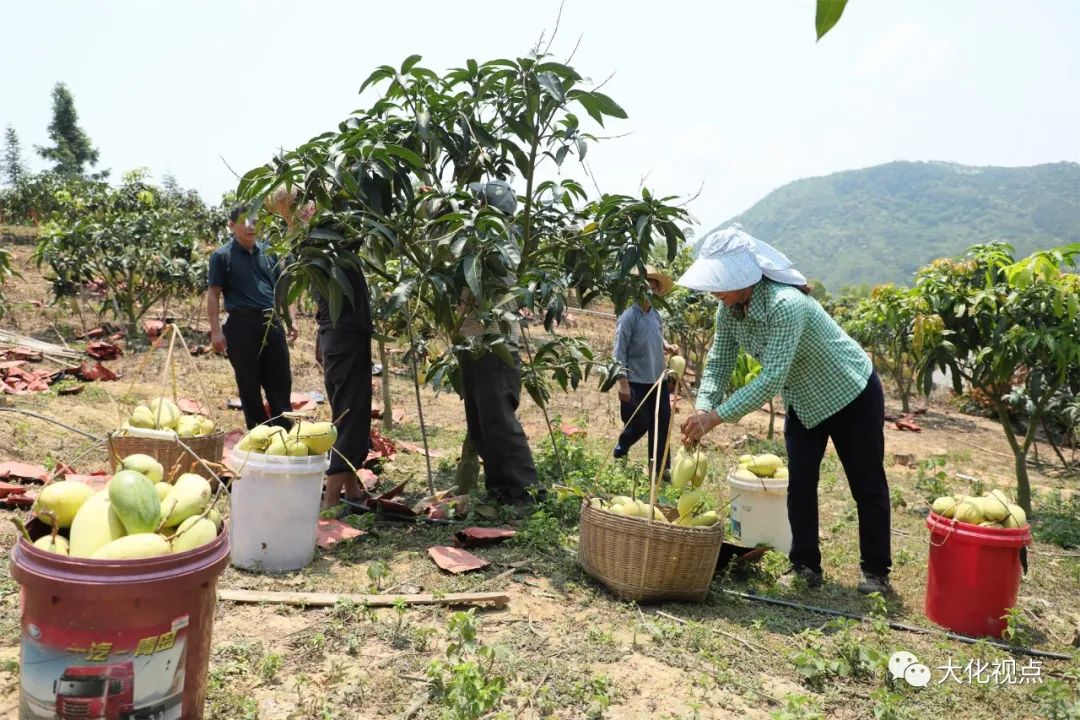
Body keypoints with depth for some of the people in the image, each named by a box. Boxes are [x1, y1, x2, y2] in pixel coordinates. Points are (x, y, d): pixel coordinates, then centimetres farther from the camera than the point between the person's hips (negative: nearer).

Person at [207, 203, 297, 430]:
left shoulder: (268, 252, 11)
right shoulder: (222, 256, -1)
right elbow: (213, 294, -4)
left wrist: (289, 322, 15)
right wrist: (216, 330, -11)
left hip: (272, 324, 4)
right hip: (242, 326, -4)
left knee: (281, 383, 6)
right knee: (249, 386, 6)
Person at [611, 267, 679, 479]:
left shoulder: (656, 315, 7)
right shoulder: (628, 317, -14)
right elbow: (619, 352, -15)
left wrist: (666, 345, 1)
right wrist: (623, 383, -19)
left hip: (659, 380, 6)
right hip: (637, 382, -6)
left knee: (662, 422, 6)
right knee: (640, 423, 2)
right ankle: (621, 448, 33)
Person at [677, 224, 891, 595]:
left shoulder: (786, 304, -37)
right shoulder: (729, 309, -14)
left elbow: (772, 379, -40)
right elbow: (718, 364, -11)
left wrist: (715, 416, -42)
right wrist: (702, 412, -28)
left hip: (851, 393, -7)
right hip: (803, 400, 7)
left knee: (867, 486, 5)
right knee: (799, 483, 6)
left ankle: (876, 571, 17)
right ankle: (805, 566, 17)